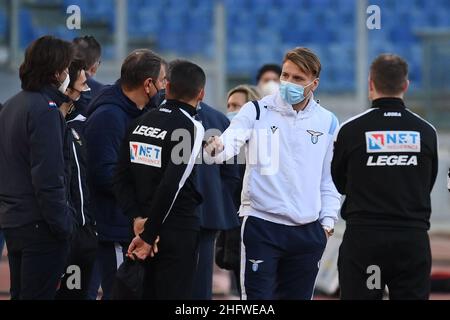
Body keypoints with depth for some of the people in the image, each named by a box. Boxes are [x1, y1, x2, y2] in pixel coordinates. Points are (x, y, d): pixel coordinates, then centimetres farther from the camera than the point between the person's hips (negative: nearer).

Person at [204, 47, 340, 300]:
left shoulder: (327, 122, 8)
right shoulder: (257, 111, -1)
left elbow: (330, 176, 15)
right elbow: (232, 139, -18)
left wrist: (328, 219, 7)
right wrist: (216, 149, -40)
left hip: (308, 231, 3)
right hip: (261, 225, -3)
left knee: (298, 296, 11)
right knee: (257, 297, -6)